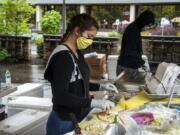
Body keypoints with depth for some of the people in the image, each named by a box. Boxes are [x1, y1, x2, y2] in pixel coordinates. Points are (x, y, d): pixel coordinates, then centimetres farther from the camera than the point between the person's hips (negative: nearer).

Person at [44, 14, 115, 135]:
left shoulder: (77, 53, 6)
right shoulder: (62, 56, -21)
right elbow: (60, 96, -27)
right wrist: (95, 102, -30)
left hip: (78, 119, 8)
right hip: (64, 123, -8)